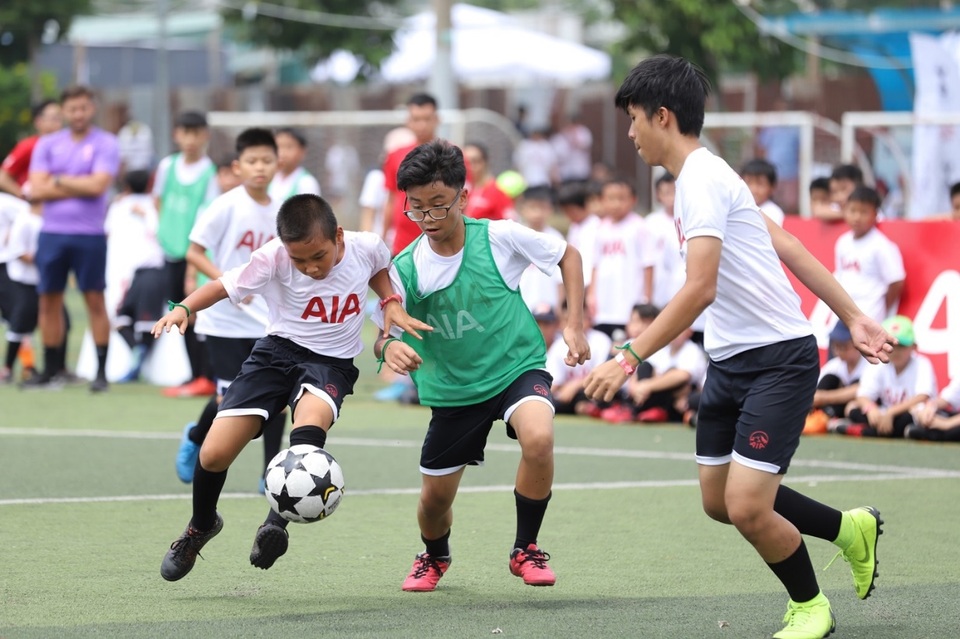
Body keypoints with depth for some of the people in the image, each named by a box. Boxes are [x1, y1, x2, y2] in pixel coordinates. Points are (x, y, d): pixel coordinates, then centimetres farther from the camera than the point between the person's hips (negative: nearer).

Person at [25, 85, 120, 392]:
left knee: (95, 300, -2)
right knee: (49, 300, 6)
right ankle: (50, 369, 14)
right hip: (52, 232, 4)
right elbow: (37, 190, -3)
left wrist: (59, 181, -5)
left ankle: (101, 371, 1)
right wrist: (80, 187, -8)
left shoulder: (105, 144, -1)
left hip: (89, 235, -3)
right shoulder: (48, 145, 8)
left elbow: (98, 185, -15)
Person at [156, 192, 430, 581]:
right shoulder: (273, 258, -18)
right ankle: (201, 527, 24)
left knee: (311, 421, -38)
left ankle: (278, 522, -32)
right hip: (279, 349, 0)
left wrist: (390, 302, -4)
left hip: (332, 363, 0)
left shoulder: (367, 248, -12)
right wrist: (184, 308, -32)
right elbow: (224, 286, -13)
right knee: (214, 453, -8)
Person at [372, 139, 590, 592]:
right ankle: (434, 557, 48)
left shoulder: (499, 237, -15)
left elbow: (567, 256, 0)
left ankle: (526, 550, -10)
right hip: (452, 389, 2)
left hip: (517, 367, -2)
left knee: (538, 439, -34)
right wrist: (389, 347, -38)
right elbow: (382, 336, -13)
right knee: (435, 498, 8)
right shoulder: (405, 269, -12)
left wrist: (574, 326, -6)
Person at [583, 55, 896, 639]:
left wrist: (629, 359, -27)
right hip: (731, 361, 10)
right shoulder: (700, 177, 13)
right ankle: (850, 529, 31)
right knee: (720, 501, 11)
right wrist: (853, 317, 18)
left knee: (747, 507, -13)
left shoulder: (702, 179, -18)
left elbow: (699, 290, -27)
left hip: (778, 358, -10)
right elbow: (787, 246, 16)